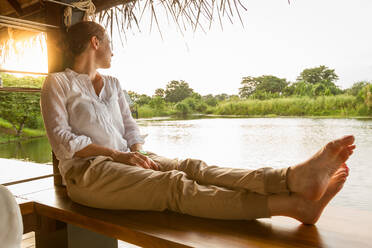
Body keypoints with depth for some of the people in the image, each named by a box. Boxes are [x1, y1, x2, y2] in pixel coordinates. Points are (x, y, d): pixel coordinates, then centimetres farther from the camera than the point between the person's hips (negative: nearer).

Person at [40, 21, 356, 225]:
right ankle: (294, 204, -44)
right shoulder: (57, 83, 1)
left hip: (125, 160, 6)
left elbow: (130, 128, 13)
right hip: (86, 172, -5)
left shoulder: (113, 84, 19)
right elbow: (62, 140, -9)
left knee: (190, 168, -24)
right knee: (175, 185, -30)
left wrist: (138, 153, -9)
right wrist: (117, 154, -17)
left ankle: (294, 178, -42)